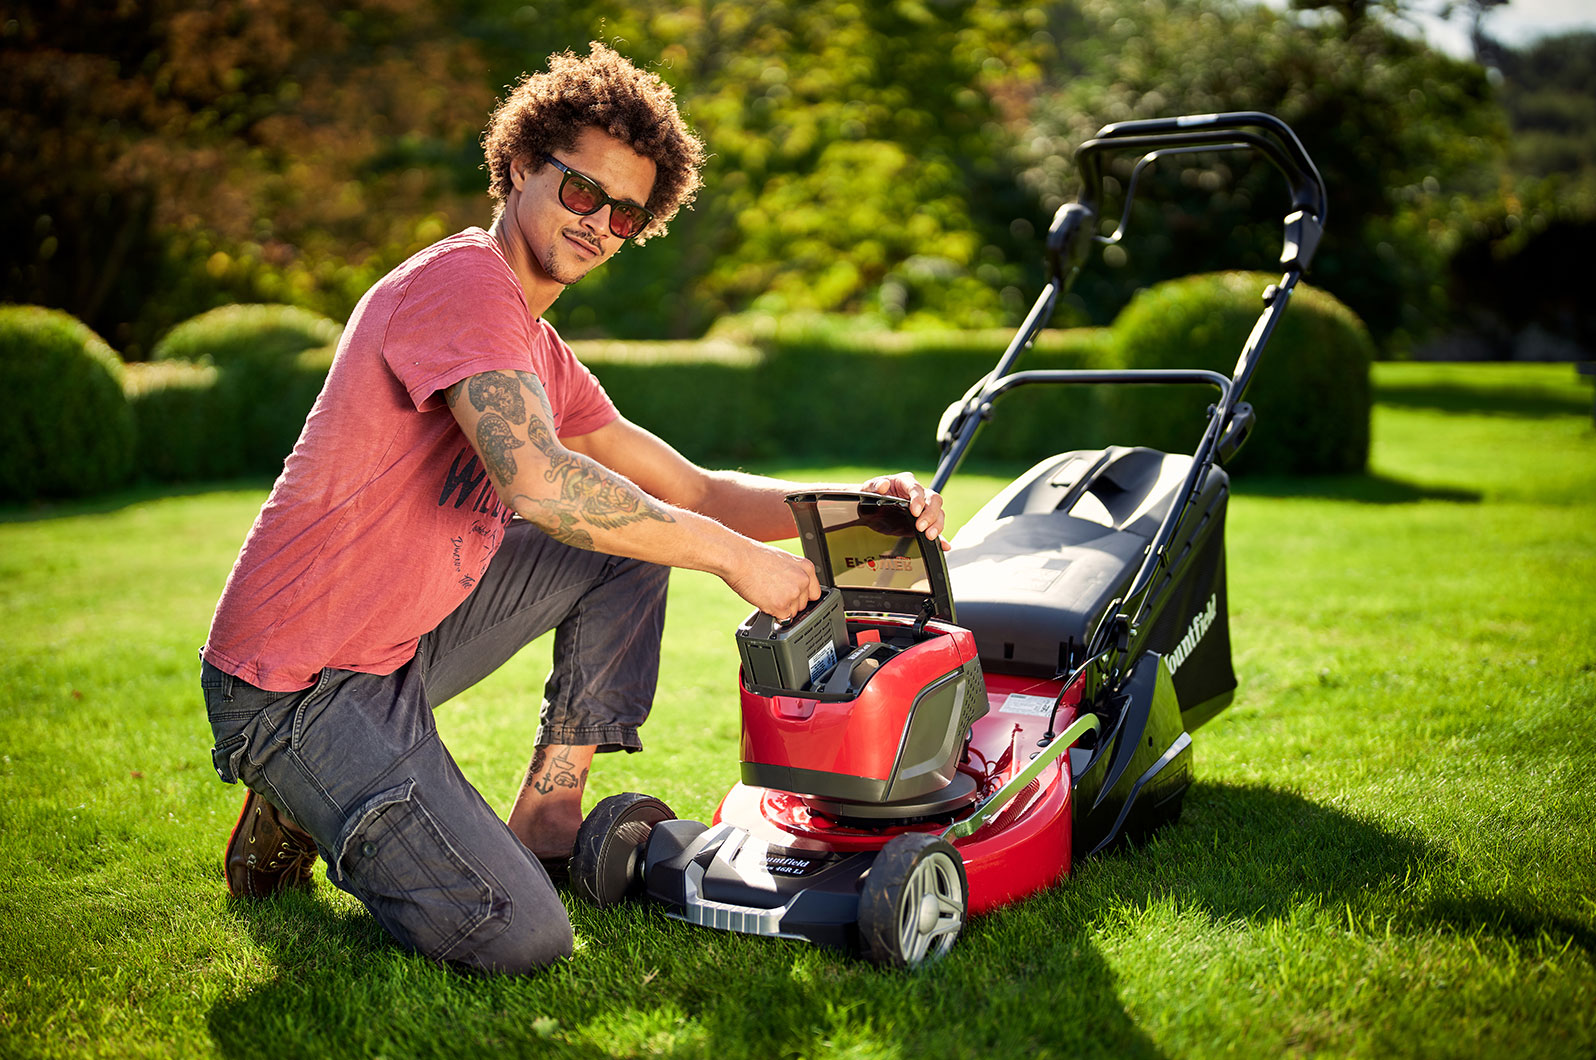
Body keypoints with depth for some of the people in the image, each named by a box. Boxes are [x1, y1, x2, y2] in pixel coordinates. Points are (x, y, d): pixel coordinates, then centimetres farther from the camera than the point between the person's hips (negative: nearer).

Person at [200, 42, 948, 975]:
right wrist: (736, 556, -24)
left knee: (635, 537, 11)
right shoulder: (463, 280, -17)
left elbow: (690, 490, 13)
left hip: (399, 643, 10)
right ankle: (307, 815, 6)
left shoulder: (543, 357, 14)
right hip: (294, 686, -9)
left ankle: (545, 825, 9)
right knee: (521, 940, -20)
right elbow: (540, 485, -33)